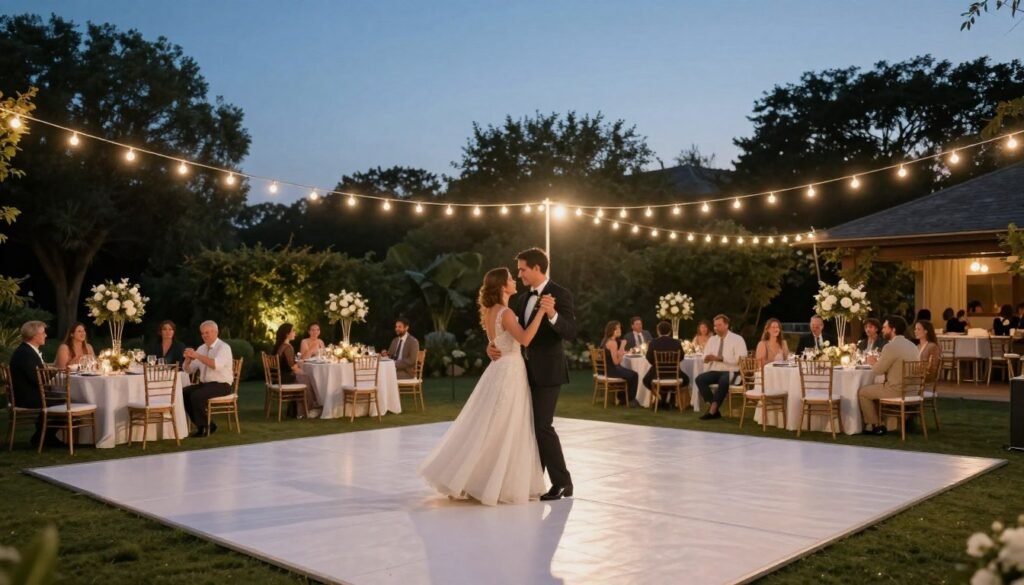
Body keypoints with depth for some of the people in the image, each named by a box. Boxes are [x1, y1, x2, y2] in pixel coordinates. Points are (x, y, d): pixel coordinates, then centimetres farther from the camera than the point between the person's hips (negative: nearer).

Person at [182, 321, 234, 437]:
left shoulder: (224, 347, -10)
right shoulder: (202, 348, 11)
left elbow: (216, 365, -30)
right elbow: (188, 369, 10)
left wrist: (197, 355, -33)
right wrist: (188, 359, -12)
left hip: (221, 385, -7)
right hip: (204, 384, 8)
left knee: (196, 396, -27)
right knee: (183, 392, -12)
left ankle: (203, 427, -9)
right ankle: (202, 424, -1)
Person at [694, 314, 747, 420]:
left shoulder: (737, 339, 1)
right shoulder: (712, 340, 18)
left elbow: (740, 360, -13)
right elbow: (705, 358, 10)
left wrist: (720, 358, -19)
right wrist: (707, 359, -16)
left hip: (730, 372, -5)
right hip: (714, 371, 5)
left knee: (723, 381, -38)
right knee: (700, 379, -24)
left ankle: (712, 410, -25)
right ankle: (714, 409, -19)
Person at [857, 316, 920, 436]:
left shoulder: (891, 346, -18)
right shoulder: (912, 345, 10)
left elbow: (877, 371, -14)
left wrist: (872, 363, 7)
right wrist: (878, 362, 15)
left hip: (897, 390, -9)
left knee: (862, 392, 9)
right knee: (874, 388, 28)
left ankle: (875, 425, 16)